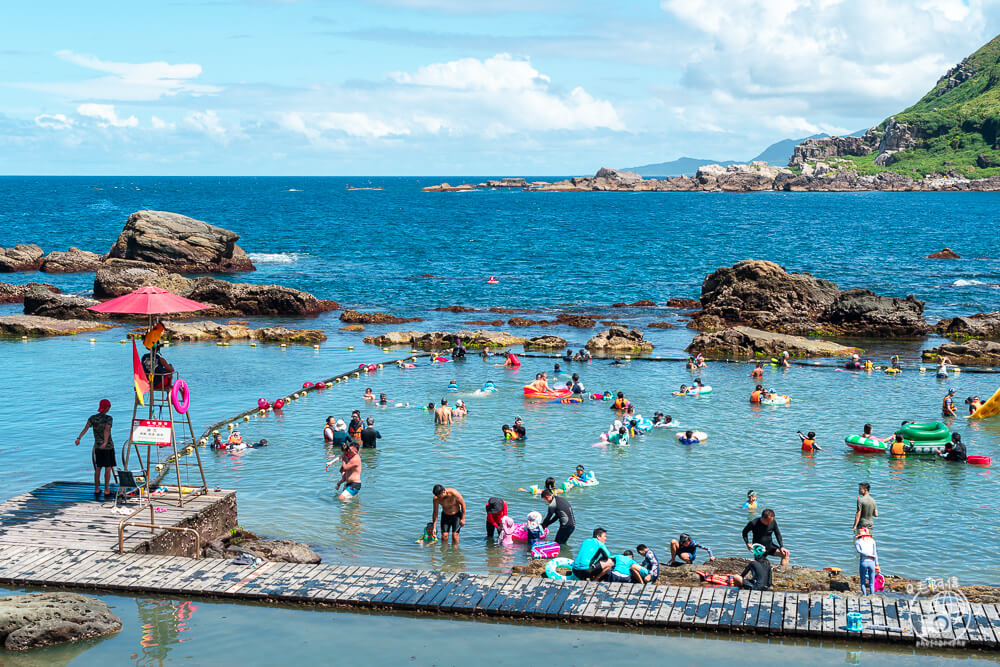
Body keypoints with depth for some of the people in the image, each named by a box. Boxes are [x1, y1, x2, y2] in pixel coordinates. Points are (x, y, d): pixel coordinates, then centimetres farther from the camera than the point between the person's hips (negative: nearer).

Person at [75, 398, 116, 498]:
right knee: (108, 468, 4)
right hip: (108, 447, -4)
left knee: (98, 468, 14)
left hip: (97, 446, 4)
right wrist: (105, 442, -38)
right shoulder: (109, 418, -11)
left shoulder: (92, 418, 1)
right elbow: (106, 430, -26)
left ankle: (96, 490, 17)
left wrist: (79, 438, -21)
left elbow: (86, 428, -13)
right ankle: (106, 490, 6)